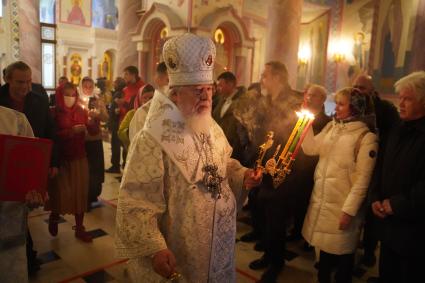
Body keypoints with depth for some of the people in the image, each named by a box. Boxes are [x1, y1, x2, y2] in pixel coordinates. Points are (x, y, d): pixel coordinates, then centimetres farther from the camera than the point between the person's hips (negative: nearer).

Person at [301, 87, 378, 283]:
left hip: (342, 206, -6)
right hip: (321, 200, 6)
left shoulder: (366, 137, -12)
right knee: (324, 246, 20)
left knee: (342, 253, 10)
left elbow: (362, 179, -15)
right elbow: (311, 149, 2)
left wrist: (349, 210, -17)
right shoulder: (331, 127, 7)